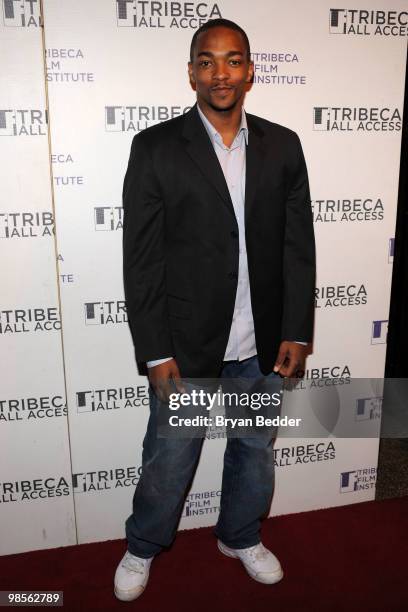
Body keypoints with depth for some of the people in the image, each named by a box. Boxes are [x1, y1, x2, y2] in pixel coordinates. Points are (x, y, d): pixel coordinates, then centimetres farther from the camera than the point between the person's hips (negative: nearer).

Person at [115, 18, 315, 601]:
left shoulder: (283, 145, 2)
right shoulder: (155, 148, -7)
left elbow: (298, 245, 3)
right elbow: (141, 258, -9)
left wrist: (296, 333, -2)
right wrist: (156, 353, -11)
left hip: (263, 347, 3)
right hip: (185, 347, -3)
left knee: (256, 452, 21)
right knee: (168, 460, 14)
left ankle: (240, 536, 49)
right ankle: (142, 547, 43)